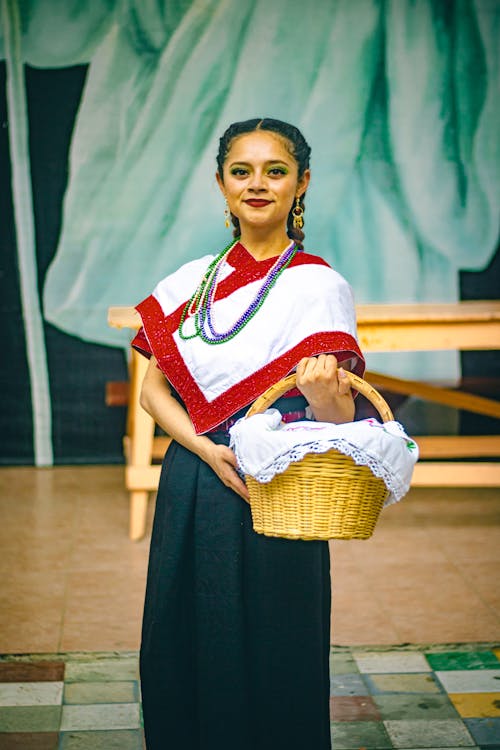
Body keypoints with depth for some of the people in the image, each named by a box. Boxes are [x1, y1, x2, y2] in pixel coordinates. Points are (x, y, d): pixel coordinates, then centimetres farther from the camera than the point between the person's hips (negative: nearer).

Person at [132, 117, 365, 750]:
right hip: (191, 489, 4)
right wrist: (209, 450, -11)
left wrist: (323, 394, -35)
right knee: (181, 647, 12)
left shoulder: (320, 286, -5)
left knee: (267, 657, 3)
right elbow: (153, 389, 5)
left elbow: (340, 416, -11)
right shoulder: (189, 282, 8)